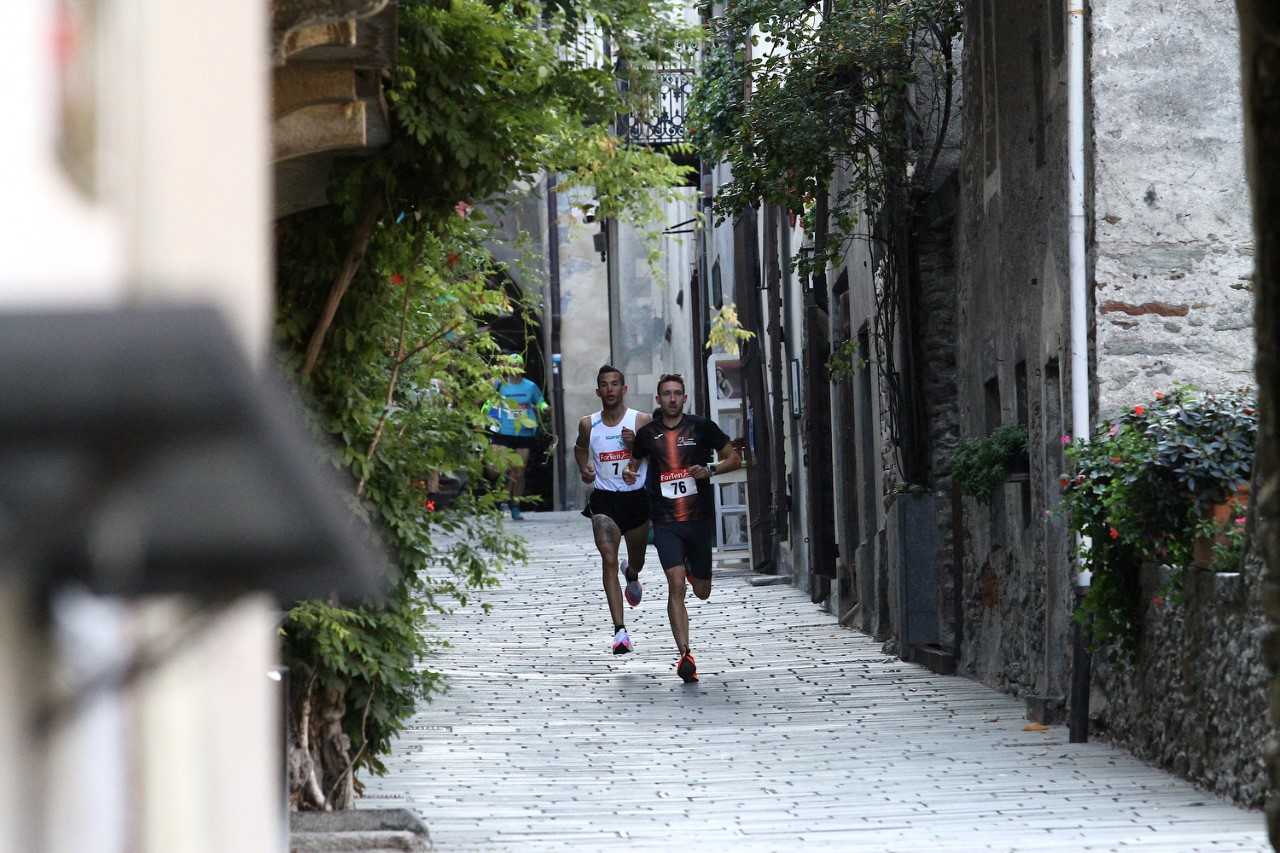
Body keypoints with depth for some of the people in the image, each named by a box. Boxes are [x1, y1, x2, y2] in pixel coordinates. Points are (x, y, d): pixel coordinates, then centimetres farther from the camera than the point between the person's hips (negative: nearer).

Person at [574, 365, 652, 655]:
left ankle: (631, 574, 61)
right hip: (604, 500, -1)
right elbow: (580, 447, 21)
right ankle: (620, 630, -25)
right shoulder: (588, 424, 1)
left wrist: (637, 443, -21)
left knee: (637, 561, 19)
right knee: (609, 559, -20)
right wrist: (583, 468, 1)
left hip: (637, 498, 1)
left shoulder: (641, 421, -6)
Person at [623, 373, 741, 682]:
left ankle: (691, 569, 48)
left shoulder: (701, 427, 0)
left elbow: (734, 458, 4)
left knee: (702, 592, 11)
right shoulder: (647, 433, 4)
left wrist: (709, 470, -14)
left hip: (700, 519, 1)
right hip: (666, 522, -1)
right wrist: (629, 472, -1)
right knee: (676, 586, -17)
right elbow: (635, 461, 22)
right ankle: (685, 655, -16)